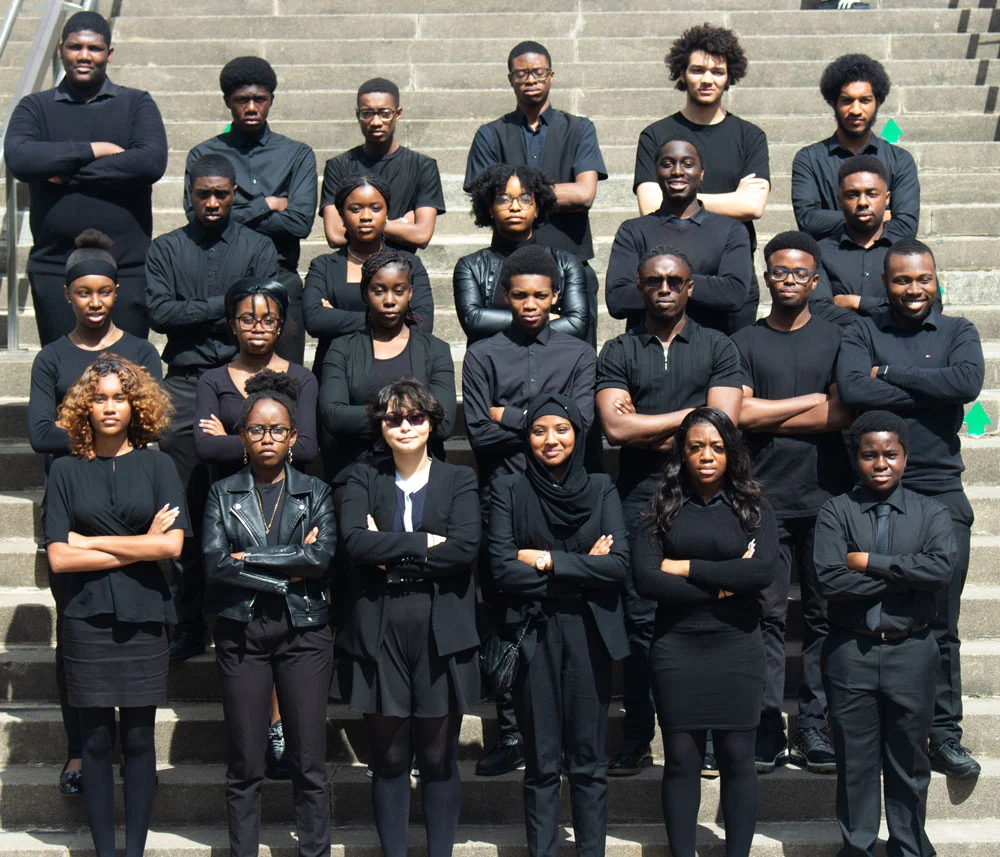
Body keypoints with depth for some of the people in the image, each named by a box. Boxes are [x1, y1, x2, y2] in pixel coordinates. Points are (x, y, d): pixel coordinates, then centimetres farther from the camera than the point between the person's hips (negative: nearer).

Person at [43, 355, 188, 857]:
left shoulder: (157, 466, 5)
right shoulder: (66, 471, 5)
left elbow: (172, 545, -7)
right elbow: (58, 557, -5)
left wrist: (92, 541, -7)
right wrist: (139, 545, -7)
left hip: (143, 618, 0)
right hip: (86, 619, 0)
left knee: (138, 740, 5)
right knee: (96, 740, 4)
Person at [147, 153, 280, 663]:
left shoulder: (258, 248, 11)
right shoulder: (166, 250, 13)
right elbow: (159, 313, 0)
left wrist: (193, 316, -5)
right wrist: (222, 305, -4)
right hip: (184, 385, 1)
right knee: (186, 510, -1)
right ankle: (189, 624, 4)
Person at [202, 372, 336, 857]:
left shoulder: (316, 493, 8)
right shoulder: (223, 494, 8)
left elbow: (323, 556, -9)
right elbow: (214, 564, -7)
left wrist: (250, 558, -11)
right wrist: (289, 570, -11)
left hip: (304, 633, 0)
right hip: (240, 634, 0)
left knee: (309, 763, 1)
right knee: (244, 766, 4)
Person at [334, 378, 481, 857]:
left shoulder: (458, 480, 8)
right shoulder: (364, 479, 10)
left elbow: (465, 547, -9)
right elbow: (355, 541, -9)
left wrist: (390, 553, -9)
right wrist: (426, 543, -10)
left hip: (441, 634, 0)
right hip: (379, 633, 1)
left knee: (438, 759, 6)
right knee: (389, 759, 5)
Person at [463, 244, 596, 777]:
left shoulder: (578, 354, 12)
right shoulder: (483, 355, 10)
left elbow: (580, 419, -4)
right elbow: (478, 433, -1)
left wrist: (510, 418, -3)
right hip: (501, 500, 0)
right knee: (504, 622, 3)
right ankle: (510, 734, 11)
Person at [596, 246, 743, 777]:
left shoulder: (718, 349, 11)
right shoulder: (618, 353, 11)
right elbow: (615, 427, -3)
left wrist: (646, 430, -4)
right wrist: (687, 415, -1)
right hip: (639, 499, 0)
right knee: (640, 620, -1)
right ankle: (636, 742, 7)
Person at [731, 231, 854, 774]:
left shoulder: (837, 339, 10)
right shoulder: (744, 343, 10)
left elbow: (844, 414, -4)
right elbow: (738, 413, -4)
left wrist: (766, 417, -5)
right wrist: (812, 400, -1)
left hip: (826, 499, 1)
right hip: (764, 501, 0)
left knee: (825, 616, 0)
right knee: (767, 616, -1)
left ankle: (815, 729, 6)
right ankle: (767, 731, 3)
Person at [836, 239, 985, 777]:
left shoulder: (957, 332, 9)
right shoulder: (862, 332, 7)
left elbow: (968, 382, -12)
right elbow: (852, 389, -13)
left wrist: (889, 374, -8)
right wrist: (930, 390, -10)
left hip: (941, 493, 1)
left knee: (940, 626, 5)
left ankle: (944, 737, 15)